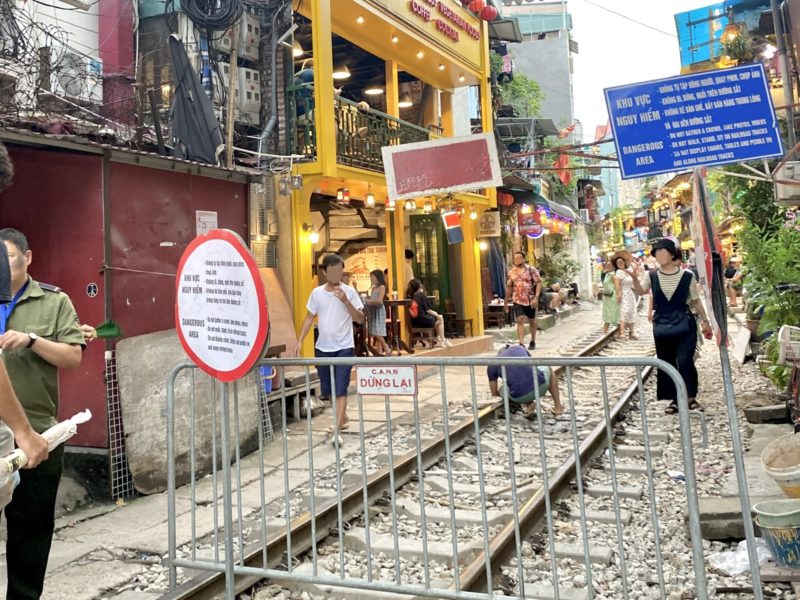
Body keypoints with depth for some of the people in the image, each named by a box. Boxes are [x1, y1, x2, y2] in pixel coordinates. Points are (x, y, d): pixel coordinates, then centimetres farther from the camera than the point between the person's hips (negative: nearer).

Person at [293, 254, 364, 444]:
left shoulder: (349, 291, -5)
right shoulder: (317, 292, 2)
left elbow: (360, 319, -8)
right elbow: (309, 318, 8)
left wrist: (346, 301, -20)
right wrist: (300, 341, 0)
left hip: (344, 348, -4)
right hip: (322, 348, 4)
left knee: (341, 389, -8)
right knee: (328, 389, 13)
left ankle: (337, 430, -8)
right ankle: (343, 418, 35)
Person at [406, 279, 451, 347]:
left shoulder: (409, 297, 3)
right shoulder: (421, 295, -12)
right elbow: (427, 310, -9)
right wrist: (436, 314, 5)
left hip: (413, 322, 7)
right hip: (422, 321, -7)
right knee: (440, 319, 20)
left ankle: (438, 337, 36)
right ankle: (443, 340, 22)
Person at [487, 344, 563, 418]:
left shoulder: (492, 365, 17)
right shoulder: (519, 348, 24)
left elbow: (494, 393, 24)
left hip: (519, 397, -2)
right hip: (540, 386, 2)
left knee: (502, 390, 32)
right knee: (548, 369, 37)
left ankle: (529, 405, 11)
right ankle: (558, 406, 34)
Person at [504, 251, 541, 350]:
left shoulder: (531, 269, -7)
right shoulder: (511, 271, 5)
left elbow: (539, 283, -10)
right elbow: (509, 287, 13)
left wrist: (536, 297, -21)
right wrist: (506, 301, 13)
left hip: (530, 300, -2)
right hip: (518, 300, 2)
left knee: (532, 321, 13)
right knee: (520, 321, -12)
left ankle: (533, 341, 31)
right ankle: (522, 344, -18)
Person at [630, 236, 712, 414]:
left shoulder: (687, 276, -3)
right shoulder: (652, 276, 1)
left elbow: (695, 301, 6)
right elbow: (641, 291, -13)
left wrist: (705, 321, 8)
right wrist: (634, 278, -32)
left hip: (684, 325, -2)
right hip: (662, 327, 3)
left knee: (685, 362, -7)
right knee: (666, 364, 8)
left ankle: (691, 398, 9)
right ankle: (674, 399, 18)